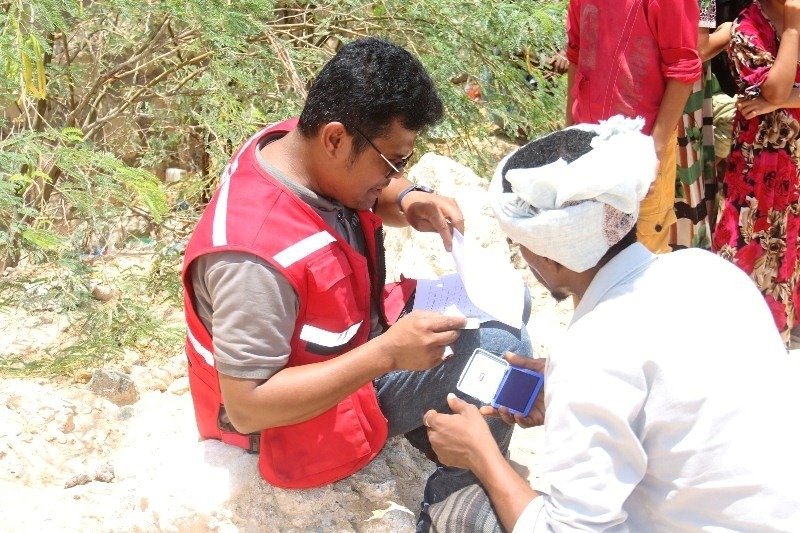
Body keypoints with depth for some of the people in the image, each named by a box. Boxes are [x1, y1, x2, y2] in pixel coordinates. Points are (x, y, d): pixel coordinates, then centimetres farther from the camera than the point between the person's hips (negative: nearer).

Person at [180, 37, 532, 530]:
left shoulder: (299, 143, -12)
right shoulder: (256, 259, -37)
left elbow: (370, 194, 10)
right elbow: (245, 407, -33)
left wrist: (410, 201, -13)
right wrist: (387, 354, -36)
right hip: (312, 415, -9)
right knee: (500, 346, -20)